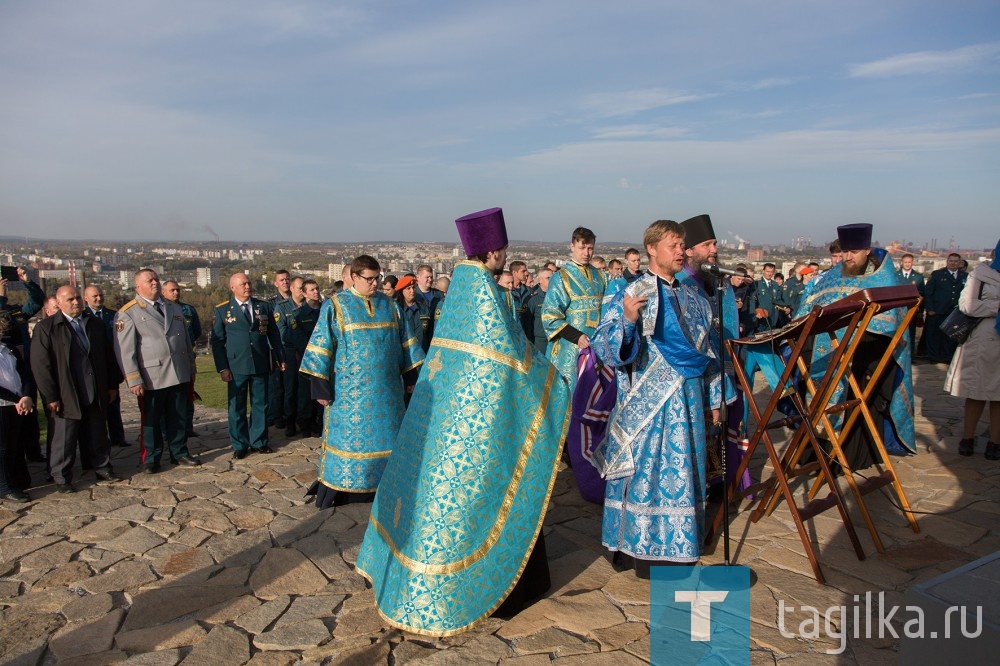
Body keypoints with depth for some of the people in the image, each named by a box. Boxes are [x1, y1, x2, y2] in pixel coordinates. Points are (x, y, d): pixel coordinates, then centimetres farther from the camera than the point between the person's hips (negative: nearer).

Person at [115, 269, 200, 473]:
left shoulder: (174, 308, 14)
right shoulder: (128, 313, -4)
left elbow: (187, 339, 18)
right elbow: (125, 351, -9)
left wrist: (191, 368, 15)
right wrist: (134, 380, -13)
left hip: (179, 376, 5)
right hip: (151, 378, -5)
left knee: (179, 418, 13)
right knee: (151, 421, 7)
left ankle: (180, 452, 27)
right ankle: (150, 459, 21)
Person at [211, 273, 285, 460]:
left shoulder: (264, 306, 6)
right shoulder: (222, 310, 0)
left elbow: (273, 334, 10)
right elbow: (217, 341, -1)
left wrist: (281, 358, 7)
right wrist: (222, 367, -7)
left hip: (261, 365, 2)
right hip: (236, 367, -2)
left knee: (260, 405, 10)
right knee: (237, 407, 6)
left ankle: (259, 441, 23)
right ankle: (239, 445, 19)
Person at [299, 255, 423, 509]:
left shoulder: (389, 305, 7)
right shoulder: (335, 306, -4)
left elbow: (405, 341, 12)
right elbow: (321, 347, -6)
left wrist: (412, 375, 10)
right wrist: (321, 387, -11)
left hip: (386, 388, 4)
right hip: (349, 390, -4)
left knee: (385, 434, 9)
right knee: (348, 436, 3)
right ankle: (339, 488, 16)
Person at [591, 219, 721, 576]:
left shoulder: (694, 299, 11)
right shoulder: (632, 294, -8)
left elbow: (708, 352, 18)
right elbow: (602, 346, -18)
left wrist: (713, 399, 17)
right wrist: (627, 319, -36)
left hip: (688, 404, 6)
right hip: (648, 404, -6)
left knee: (684, 471, 11)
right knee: (647, 470, -1)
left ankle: (680, 544, 24)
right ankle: (645, 549, 11)